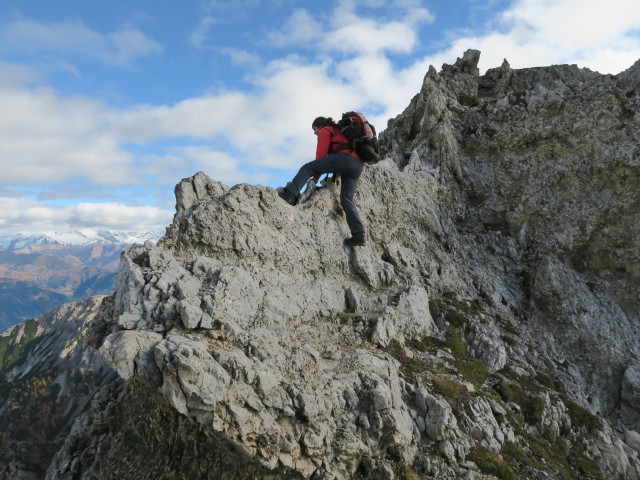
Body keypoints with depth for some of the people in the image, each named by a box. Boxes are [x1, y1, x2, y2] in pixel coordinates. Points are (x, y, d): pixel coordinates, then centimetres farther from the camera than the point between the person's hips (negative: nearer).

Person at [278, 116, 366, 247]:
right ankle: (359, 235, -6)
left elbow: (321, 153, 6)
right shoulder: (340, 131, 40)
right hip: (358, 165, 8)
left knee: (307, 168, -7)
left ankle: (290, 194, -31)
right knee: (347, 199, 4)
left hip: (344, 158, -8)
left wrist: (316, 176, 13)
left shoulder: (325, 131, 15)